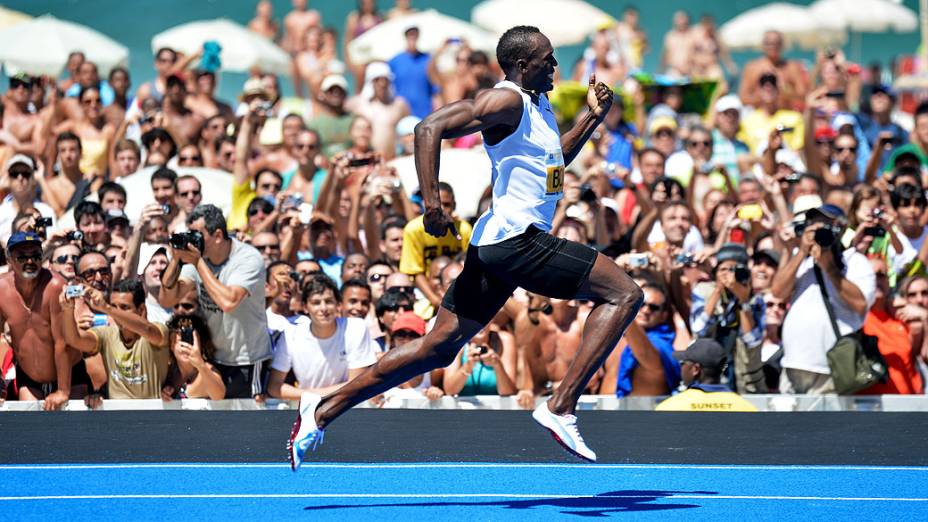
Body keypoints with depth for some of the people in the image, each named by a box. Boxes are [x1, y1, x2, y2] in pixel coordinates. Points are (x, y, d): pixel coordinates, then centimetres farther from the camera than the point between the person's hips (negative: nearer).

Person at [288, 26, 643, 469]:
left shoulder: (539, 104, 19)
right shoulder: (506, 101, -11)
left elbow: (554, 159, 37)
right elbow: (430, 128, -20)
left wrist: (592, 118, 23)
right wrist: (431, 202, -28)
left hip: (494, 247, 10)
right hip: (516, 237, -10)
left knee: (438, 348, 9)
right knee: (623, 294, -9)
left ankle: (323, 410, 9)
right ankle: (561, 407, -15)